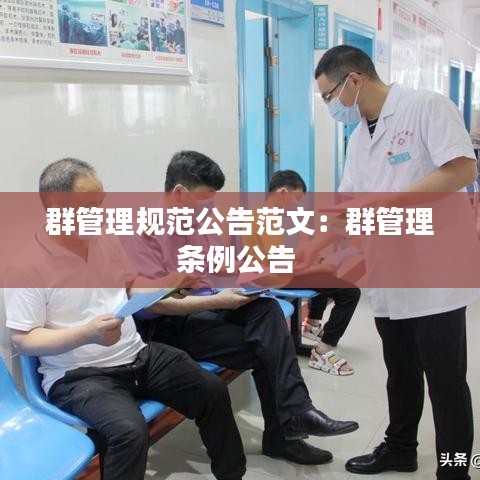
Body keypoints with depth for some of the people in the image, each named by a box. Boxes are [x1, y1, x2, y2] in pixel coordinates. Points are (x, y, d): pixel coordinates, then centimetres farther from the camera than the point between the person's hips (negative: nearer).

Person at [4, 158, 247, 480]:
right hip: (78, 376, -6)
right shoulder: (27, 267, -15)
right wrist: (87, 334, -28)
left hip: (138, 355, 7)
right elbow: (23, 341, -15)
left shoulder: (106, 239, 5)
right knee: (130, 431, -34)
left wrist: (169, 285, -2)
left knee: (213, 390, 3)